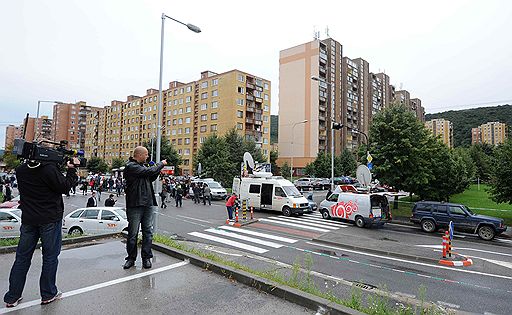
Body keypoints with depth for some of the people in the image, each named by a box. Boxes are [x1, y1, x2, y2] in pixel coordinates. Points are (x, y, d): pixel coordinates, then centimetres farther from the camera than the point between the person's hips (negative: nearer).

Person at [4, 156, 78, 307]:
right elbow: (65, 187, -13)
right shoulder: (50, 169, -20)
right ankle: (48, 294, 19)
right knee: (50, 256, 8)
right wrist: (71, 169, -4)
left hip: (28, 220, 5)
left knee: (22, 257, 15)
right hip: (50, 220, -5)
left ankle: (12, 297, 23)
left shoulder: (20, 170, -1)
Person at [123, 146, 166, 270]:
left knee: (148, 232, 8)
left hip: (147, 204, 8)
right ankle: (131, 258, 18)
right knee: (133, 233, 4)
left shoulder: (142, 166, 17)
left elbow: (151, 178, 23)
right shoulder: (131, 166, -10)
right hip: (135, 205, -7)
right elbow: (149, 171, -19)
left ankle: (146, 257, 17)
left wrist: (158, 168, 7)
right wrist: (161, 164, -3)